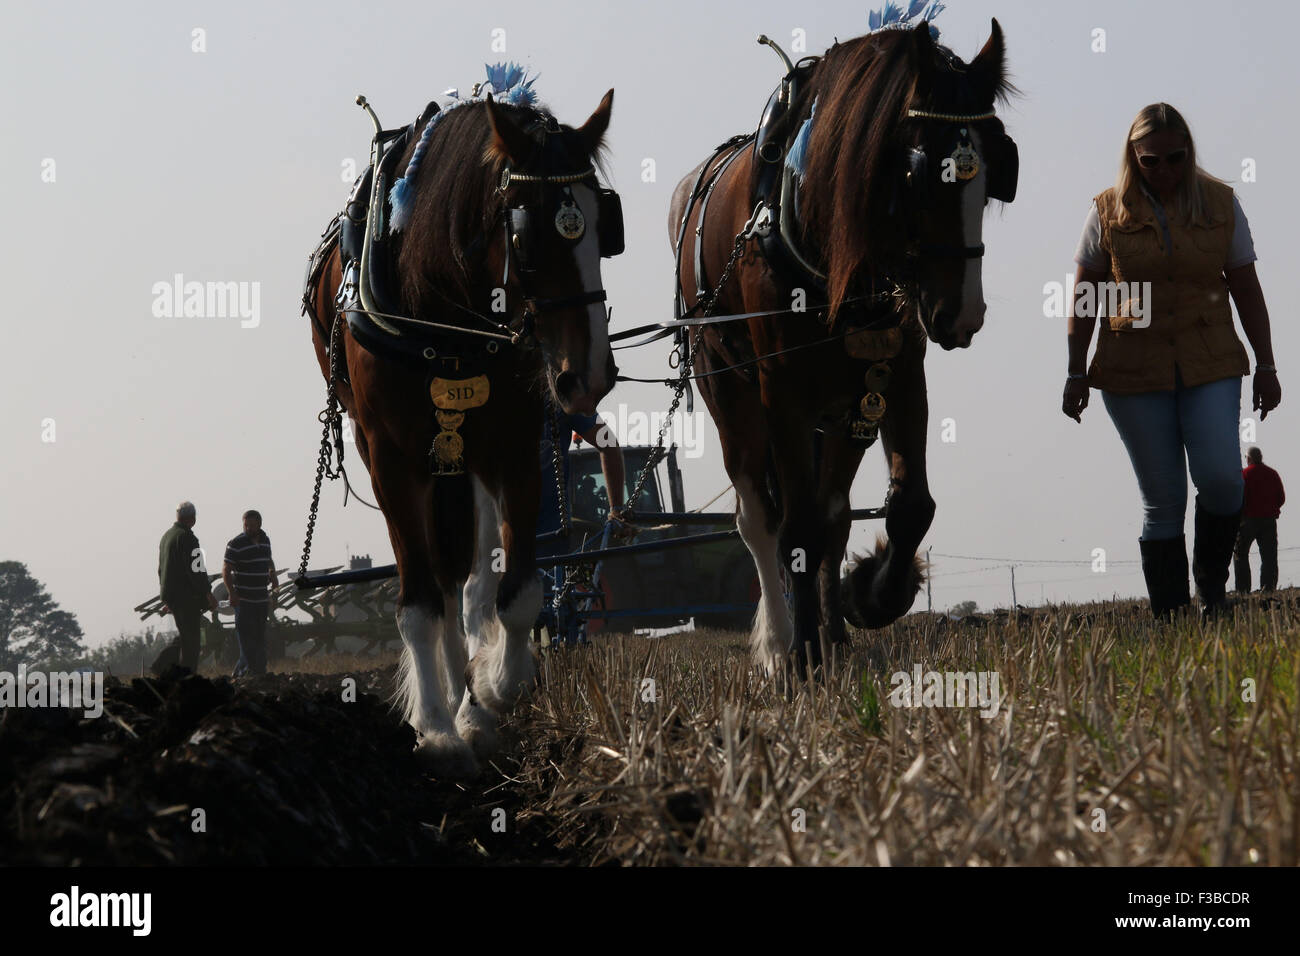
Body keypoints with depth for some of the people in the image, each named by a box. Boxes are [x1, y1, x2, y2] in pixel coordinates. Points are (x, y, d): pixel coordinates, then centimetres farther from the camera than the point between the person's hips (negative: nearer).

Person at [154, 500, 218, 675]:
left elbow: (162, 568, 20)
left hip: (171, 595, 9)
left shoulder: (167, 535, 14)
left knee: (185, 636, 18)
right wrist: (208, 594, -14)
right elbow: (195, 569, -20)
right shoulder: (186, 537, -16)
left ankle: (161, 666, 9)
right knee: (191, 640, -3)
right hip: (186, 595, -9)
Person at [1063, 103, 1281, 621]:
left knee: (1219, 477, -16)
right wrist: (1076, 373, 3)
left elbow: (1246, 290, 8)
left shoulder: (1221, 204, 3)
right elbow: (1084, 297, 5)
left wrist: (1266, 366, 7)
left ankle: (1212, 583, 8)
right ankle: (1170, 616, 6)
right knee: (1162, 497, -1)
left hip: (1210, 364, 1)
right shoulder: (1109, 211, 0)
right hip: (1135, 371, -1)